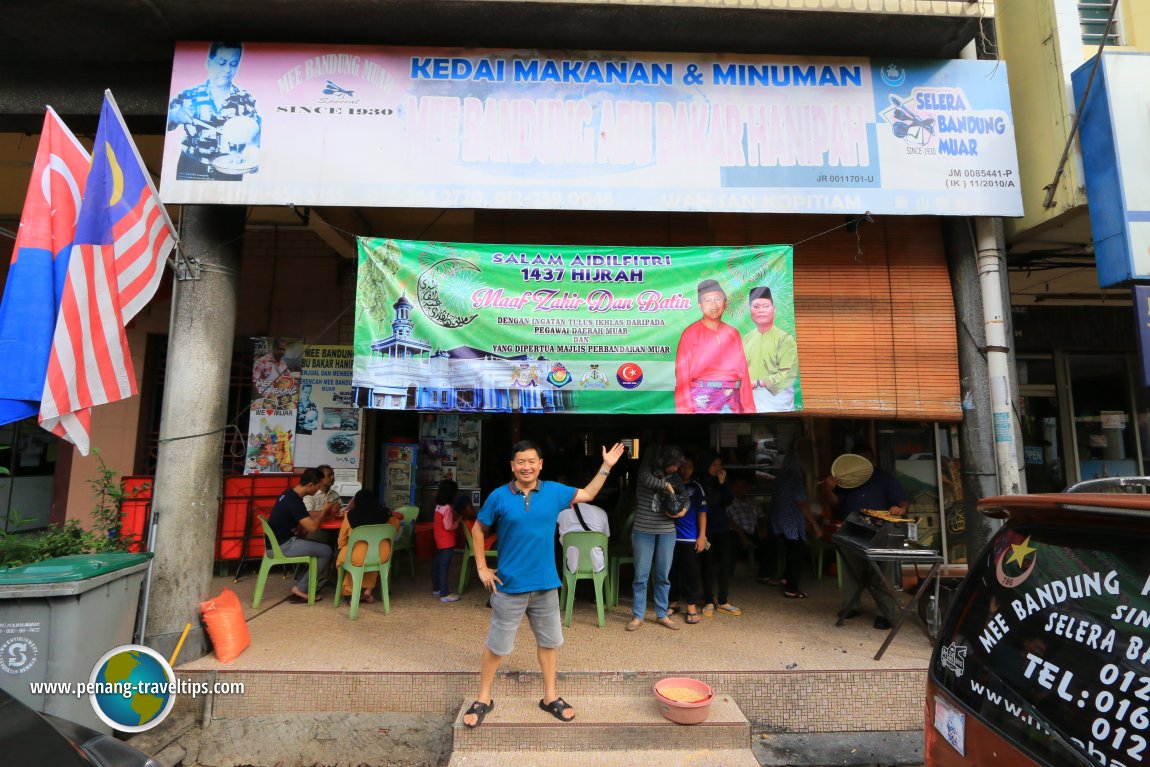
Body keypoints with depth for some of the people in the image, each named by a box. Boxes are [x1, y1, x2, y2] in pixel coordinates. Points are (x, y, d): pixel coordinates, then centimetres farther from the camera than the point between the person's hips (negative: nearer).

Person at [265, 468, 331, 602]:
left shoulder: (289, 494, 6)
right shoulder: (294, 501, -23)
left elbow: (305, 515, 22)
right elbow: (312, 527, -24)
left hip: (277, 542, 10)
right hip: (282, 546, -10)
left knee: (317, 545, 16)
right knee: (326, 551, -8)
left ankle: (305, 583, 13)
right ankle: (300, 589, 1)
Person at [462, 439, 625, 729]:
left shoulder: (554, 491, -3)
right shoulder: (499, 496, -10)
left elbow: (587, 494, 11)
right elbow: (479, 529, 2)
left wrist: (606, 467, 4)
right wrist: (482, 568, 0)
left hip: (546, 584, 3)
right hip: (509, 586, -3)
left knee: (549, 641, 17)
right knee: (496, 645, 9)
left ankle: (550, 696, 36)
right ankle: (483, 699, 31)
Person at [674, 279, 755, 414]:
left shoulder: (733, 334, 11)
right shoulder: (691, 333, -2)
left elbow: (743, 371, 9)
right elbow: (682, 373, -6)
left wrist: (749, 407, 5)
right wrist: (685, 410, -12)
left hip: (732, 401, 4)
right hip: (702, 401, -4)